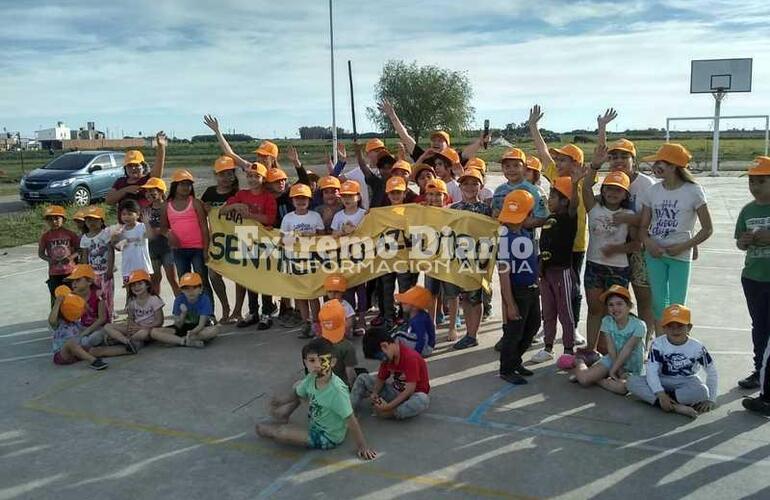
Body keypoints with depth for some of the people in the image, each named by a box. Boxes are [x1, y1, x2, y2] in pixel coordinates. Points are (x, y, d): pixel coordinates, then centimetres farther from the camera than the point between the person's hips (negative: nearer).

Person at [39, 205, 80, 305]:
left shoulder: (69, 234, -4)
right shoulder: (45, 236, -2)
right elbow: (41, 253, 5)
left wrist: (71, 257, -15)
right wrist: (49, 259, -13)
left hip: (70, 271, -1)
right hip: (54, 273, 1)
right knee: (56, 298, 7)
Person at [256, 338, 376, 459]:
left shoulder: (337, 390, -35)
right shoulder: (311, 378, -13)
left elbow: (351, 420, -28)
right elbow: (296, 394, 6)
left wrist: (363, 447, -22)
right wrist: (279, 400, -12)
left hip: (328, 438, -7)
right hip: (316, 423, 7)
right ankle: (282, 420, 24)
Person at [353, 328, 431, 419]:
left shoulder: (411, 358, -26)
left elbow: (410, 389, -29)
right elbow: (381, 378, 4)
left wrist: (388, 406, -33)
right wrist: (374, 393, -17)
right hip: (396, 391, 7)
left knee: (423, 399, -43)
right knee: (362, 378, -1)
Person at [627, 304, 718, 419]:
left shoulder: (697, 347, -10)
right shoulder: (658, 344, -13)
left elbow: (711, 371, 0)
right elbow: (651, 371, -18)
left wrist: (711, 399, -4)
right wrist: (660, 394, -32)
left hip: (686, 382, 0)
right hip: (663, 381, 1)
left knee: (702, 392, -36)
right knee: (632, 382, -27)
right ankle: (676, 406, -36)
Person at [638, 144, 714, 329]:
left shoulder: (693, 191, -7)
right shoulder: (653, 191, 3)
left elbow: (707, 229, -3)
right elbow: (643, 226, 6)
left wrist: (683, 246, -13)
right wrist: (648, 242, -14)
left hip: (680, 256, -3)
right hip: (654, 254, 3)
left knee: (677, 306, -2)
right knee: (658, 304, 7)